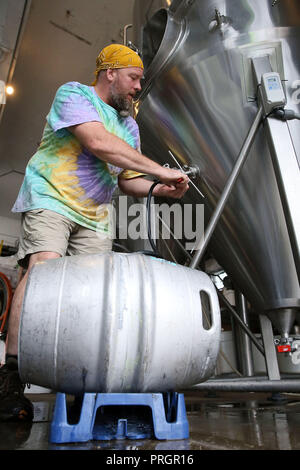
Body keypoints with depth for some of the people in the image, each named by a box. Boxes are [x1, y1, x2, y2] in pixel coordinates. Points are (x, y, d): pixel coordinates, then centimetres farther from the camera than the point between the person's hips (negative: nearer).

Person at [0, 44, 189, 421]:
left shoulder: (129, 125, 21)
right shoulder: (73, 94, 0)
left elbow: (127, 180, 20)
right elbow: (98, 143, -19)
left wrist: (157, 190, -2)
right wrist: (160, 170, -19)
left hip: (94, 217, 6)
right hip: (50, 198, -6)